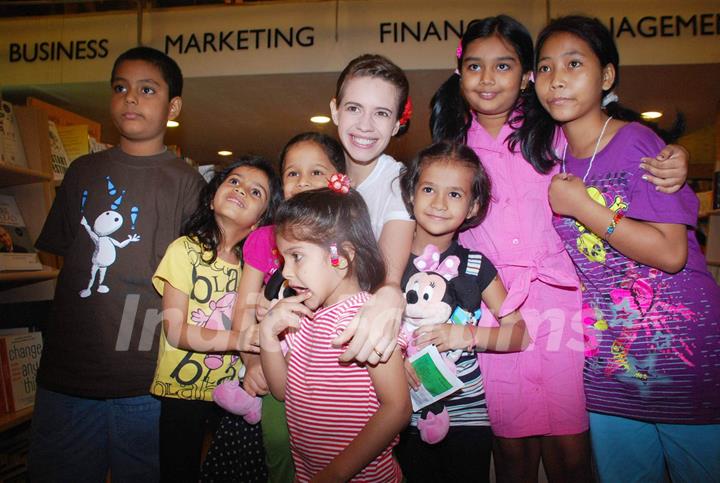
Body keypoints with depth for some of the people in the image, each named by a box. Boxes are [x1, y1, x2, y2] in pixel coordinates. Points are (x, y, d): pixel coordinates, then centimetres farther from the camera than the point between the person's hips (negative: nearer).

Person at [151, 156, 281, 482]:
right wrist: (234, 339, -28)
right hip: (182, 393, -3)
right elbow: (175, 330, -15)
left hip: (233, 392, 3)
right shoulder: (185, 249, -10)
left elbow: (252, 332, 4)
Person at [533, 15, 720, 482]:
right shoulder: (554, 158, 5)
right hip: (606, 361, 6)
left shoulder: (637, 142, -12)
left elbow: (671, 253, -20)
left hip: (681, 351, -5)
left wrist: (582, 207, -19)